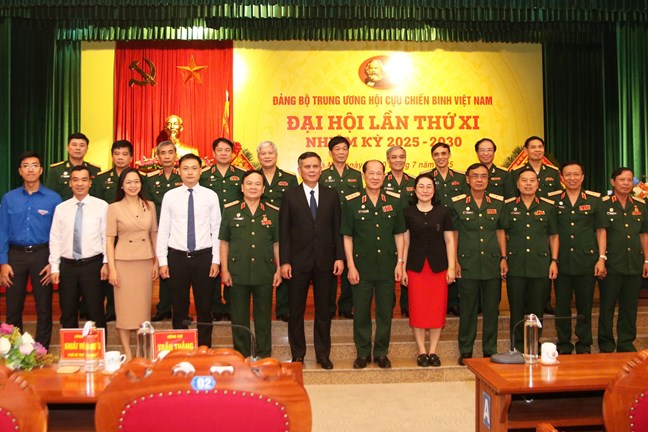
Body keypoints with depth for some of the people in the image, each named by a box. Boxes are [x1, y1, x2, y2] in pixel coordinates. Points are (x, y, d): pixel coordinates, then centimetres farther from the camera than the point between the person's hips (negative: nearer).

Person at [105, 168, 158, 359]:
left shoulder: (149, 206, 7)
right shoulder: (114, 208, -2)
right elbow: (109, 240, -3)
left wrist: (156, 262, 7)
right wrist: (111, 268, -7)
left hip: (146, 262, 3)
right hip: (124, 262, -3)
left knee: (143, 307, 7)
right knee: (124, 308, 1)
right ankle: (127, 352, 9)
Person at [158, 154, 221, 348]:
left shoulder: (210, 196, 1)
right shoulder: (170, 196, 3)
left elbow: (216, 229, 1)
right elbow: (163, 230, 4)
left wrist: (216, 260, -4)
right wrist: (162, 261, 0)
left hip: (204, 257, 0)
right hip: (177, 257, 1)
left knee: (205, 307, 8)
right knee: (179, 308, 10)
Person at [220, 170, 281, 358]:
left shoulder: (273, 213, 6)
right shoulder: (230, 211, 3)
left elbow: (277, 243, 9)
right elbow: (224, 242, 5)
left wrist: (279, 270, 3)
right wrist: (224, 270, -1)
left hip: (265, 272, 1)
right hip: (238, 272, 0)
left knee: (264, 316, 8)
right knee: (239, 317, 7)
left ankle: (264, 356, 21)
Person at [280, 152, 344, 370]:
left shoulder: (331, 196, 6)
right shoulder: (290, 196, 1)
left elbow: (337, 229, 6)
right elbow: (284, 232, -2)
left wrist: (339, 257, -2)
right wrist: (284, 261, -8)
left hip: (325, 261, 1)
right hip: (298, 261, -1)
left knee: (323, 310, 10)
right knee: (296, 310, 8)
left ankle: (323, 354, 23)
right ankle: (298, 354, 22)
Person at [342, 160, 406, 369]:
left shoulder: (394, 203, 6)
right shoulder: (352, 202, -1)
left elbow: (399, 235, 10)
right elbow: (347, 237, -1)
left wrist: (400, 262, 3)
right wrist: (351, 266, -6)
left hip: (387, 266, 2)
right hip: (362, 266, -2)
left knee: (385, 312, 8)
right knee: (361, 312, 6)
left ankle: (381, 353, 22)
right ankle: (363, 353, 20)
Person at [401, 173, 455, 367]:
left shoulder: (443, 211, 4)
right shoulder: (408, 212, 2)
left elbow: (449, 240, 5)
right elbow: (405, 241, 3)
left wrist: (451, 267, -1)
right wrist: (403, 268, 0)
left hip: (438, 266, 1)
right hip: (416, 267, -1)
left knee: (437, 309, 3)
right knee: (417, 309, 2)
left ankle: (433, 351, 16)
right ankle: (421, 351, 15)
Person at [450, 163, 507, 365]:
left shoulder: (498, 203, 7)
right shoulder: (457, 203, 1)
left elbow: (500, 231, 13)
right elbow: (454, 233, 4)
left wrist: (503, 258, 7)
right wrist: (454, 261, -1)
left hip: (492, 263, 2)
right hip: (467, 264, -2)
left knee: (492, 309, 7)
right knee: (468, 309, 4)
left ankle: (490, 350, 20)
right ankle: (465, 351, 16)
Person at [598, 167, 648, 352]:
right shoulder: (603, 204, -4)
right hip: (611, 266, -4)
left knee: (630, 307, 11)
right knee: (607, 307, 3)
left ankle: (626, 344, 23)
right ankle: (606, 345, 14)